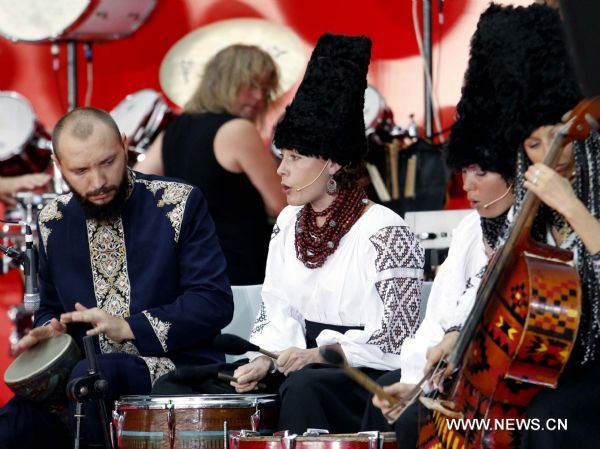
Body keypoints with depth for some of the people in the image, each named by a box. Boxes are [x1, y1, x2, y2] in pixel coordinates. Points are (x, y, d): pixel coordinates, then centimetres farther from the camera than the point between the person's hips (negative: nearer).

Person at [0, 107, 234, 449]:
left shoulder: (179, 204, -2)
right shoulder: (53, 222, 11)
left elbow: (215, 302, -8)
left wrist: (129, 328, -18)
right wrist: (48, 330, 0)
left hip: (176, 370, -4)